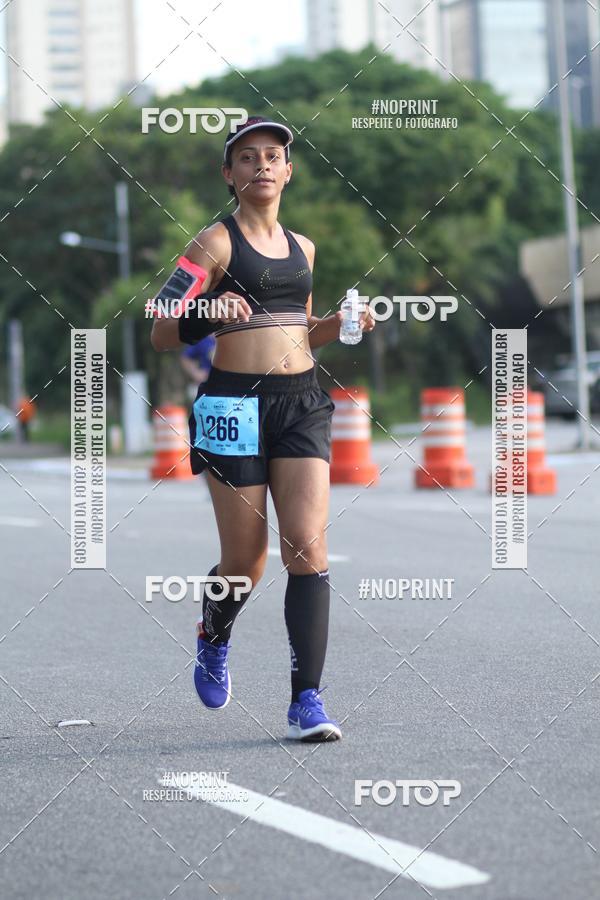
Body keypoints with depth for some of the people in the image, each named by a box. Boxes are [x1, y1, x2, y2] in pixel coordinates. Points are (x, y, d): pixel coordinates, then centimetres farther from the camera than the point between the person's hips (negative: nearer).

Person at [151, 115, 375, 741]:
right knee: (246, 561, 3)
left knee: (309, 549, -10)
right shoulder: (216, 241, -1)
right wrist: (208, 314, -23)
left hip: (301, 404, 4)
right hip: (234, 404, -4)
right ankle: (213, 637, 36)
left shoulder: (301, 247, 16)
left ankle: (306, 700, -10)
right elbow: (162, 335, -3)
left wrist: (341, 324, 9)